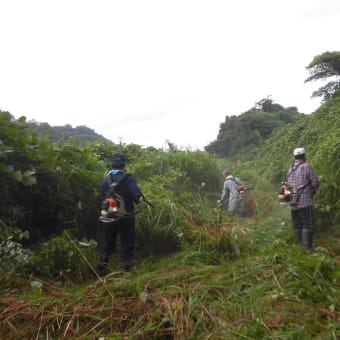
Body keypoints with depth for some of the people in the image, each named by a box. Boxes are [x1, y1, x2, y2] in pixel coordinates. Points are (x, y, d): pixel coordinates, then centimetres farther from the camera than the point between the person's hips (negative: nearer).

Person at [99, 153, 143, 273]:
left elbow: (102, 196, -2)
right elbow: (137, 193, -25)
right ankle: (125, 269, 9)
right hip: (126, 216, -4)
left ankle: (102, 265, 31)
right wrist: (136, 199, -5)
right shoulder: (128, 178, -14)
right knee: (127, 244, 7)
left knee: (108, 242, 22)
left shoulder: (106, 180, -1)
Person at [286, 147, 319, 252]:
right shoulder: (307, 166, -4)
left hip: (293, 203, 6)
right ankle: (308, 247, -8)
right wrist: (312, 191, 15)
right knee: (307, 225, -4)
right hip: (305, 201, -5)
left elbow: (288, 185, 12)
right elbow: (315, 182, -4)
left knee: (297, 226, 11)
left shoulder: (290, 170, 12)